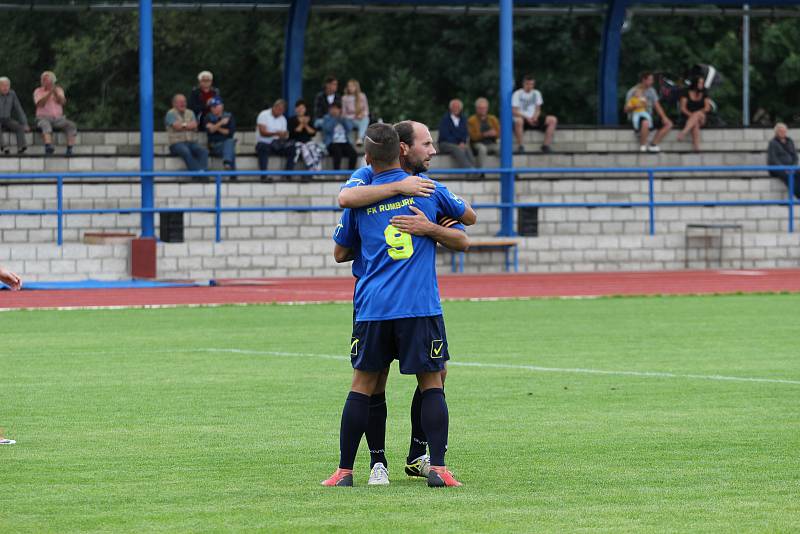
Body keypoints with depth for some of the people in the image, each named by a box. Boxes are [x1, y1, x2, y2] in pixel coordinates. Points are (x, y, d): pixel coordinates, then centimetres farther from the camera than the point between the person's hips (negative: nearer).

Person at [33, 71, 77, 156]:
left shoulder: (59, 90, 14)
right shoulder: (38, 91, 7)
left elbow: (62, 102, -6)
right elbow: (40, 104, -13)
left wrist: (55, 92, -21)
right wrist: (49, 93, -19)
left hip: (58, 118, 3)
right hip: (44, 117, -3)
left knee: (71, 125, -23)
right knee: (46, 125, -38)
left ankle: (69, 149, -28)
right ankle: (48, 147, -57)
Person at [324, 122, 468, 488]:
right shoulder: (427, 190, 5)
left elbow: (340, 253, 19)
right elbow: (467, 216, 23)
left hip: (373, 307, 1)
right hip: (421, 307, -1)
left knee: (362, 385, 8)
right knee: (431, 384, 5)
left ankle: (344, 471, 8)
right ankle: (438, 468, -5)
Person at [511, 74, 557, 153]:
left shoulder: (536, 93, 13)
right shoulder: (517, 94, -3)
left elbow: (538, 110, 12)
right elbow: (514, 111, -10)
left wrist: (535, 117, -11)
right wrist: (526, 118, -21)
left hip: (533, 119, 5)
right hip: (523, 119, -5)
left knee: (553, 120, -16)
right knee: (518, 121, -42)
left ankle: (546, 145, -18)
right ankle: (520, 146, -30)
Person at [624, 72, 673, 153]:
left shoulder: (651, 91, 12)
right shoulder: (632, 92, -7)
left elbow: (657, 106, 12)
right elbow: (626, 110, -8)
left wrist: (664, 117, -3)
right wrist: (634, 106, -30)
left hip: (649, 117, 7)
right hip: (637, 117, -7)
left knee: (668, 124, -7)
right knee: (645, 123, -42)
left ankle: (652, 144, -8)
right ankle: (643, 146, -20)